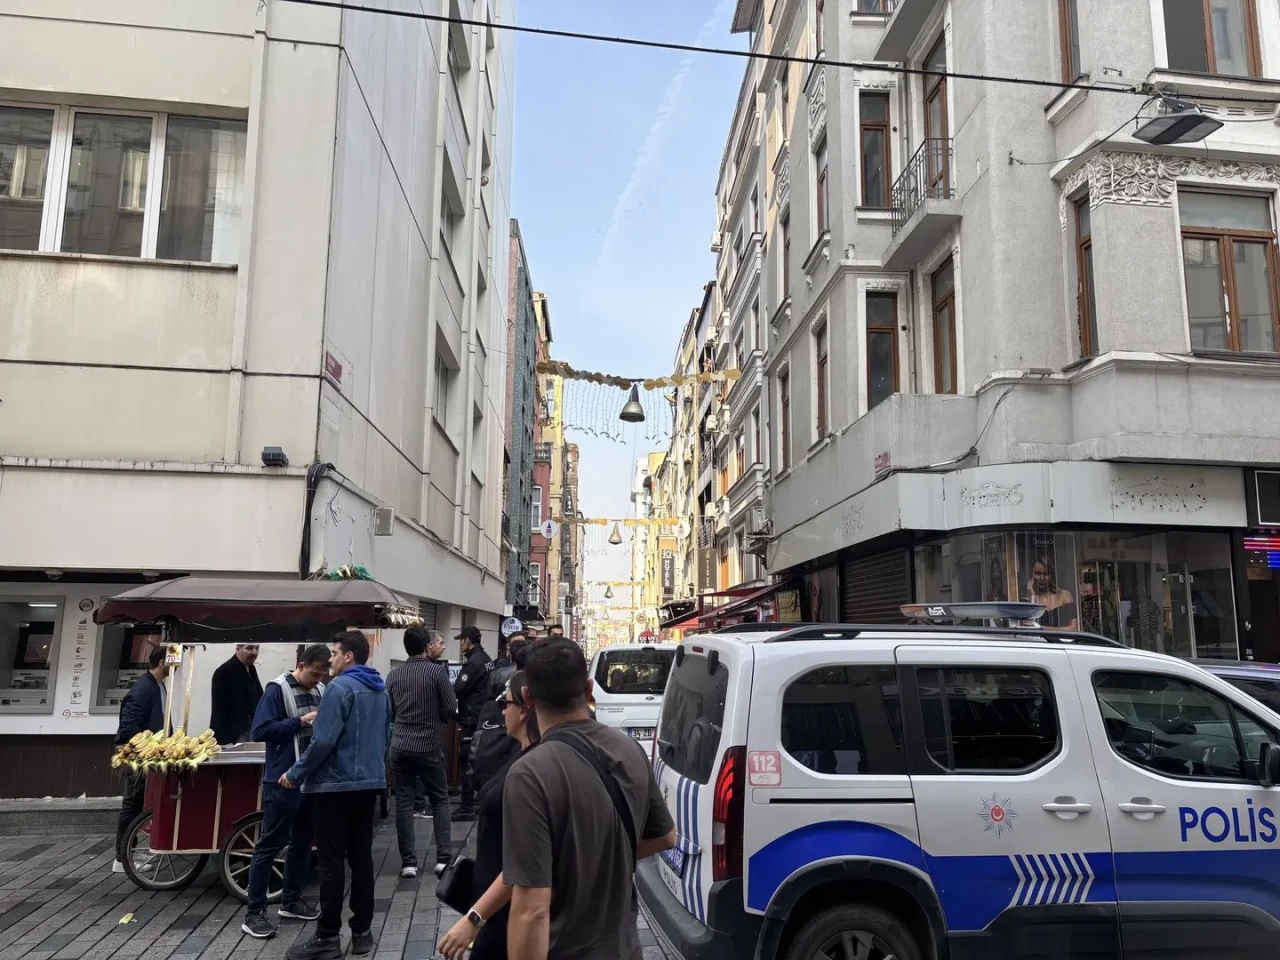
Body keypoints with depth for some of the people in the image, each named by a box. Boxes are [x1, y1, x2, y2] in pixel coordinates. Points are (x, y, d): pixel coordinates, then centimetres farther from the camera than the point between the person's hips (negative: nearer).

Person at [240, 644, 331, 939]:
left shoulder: (320, 691, 8)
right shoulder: (277, 690, -11)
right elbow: (260, 731, -18)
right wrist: (300, 721, -22)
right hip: (283, 780, -7)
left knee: (303, 841, 16)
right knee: (270, 845, 0)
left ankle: (291, 900, 29)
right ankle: (254, 912, 9)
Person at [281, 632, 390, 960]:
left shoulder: (340, 687, -15)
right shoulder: (380, 689, 11)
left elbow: (324, 741, -20)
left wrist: (295, 774, -8)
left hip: (336, 785, -8)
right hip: (370, 782, 8)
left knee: (332, 862, 1)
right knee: (361, 857, 12)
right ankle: (362, 931, 17)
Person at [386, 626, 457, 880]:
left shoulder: (393, 675, 2)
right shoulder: (437, 671, -9)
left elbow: (387, 712, 10)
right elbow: (451, 710, -9)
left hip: (399, 747, 3)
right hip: (429, 747, -3)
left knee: (404, 803, 7)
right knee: (440, 801, 10)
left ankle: (408, 862, 8)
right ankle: (443, 858, 5)